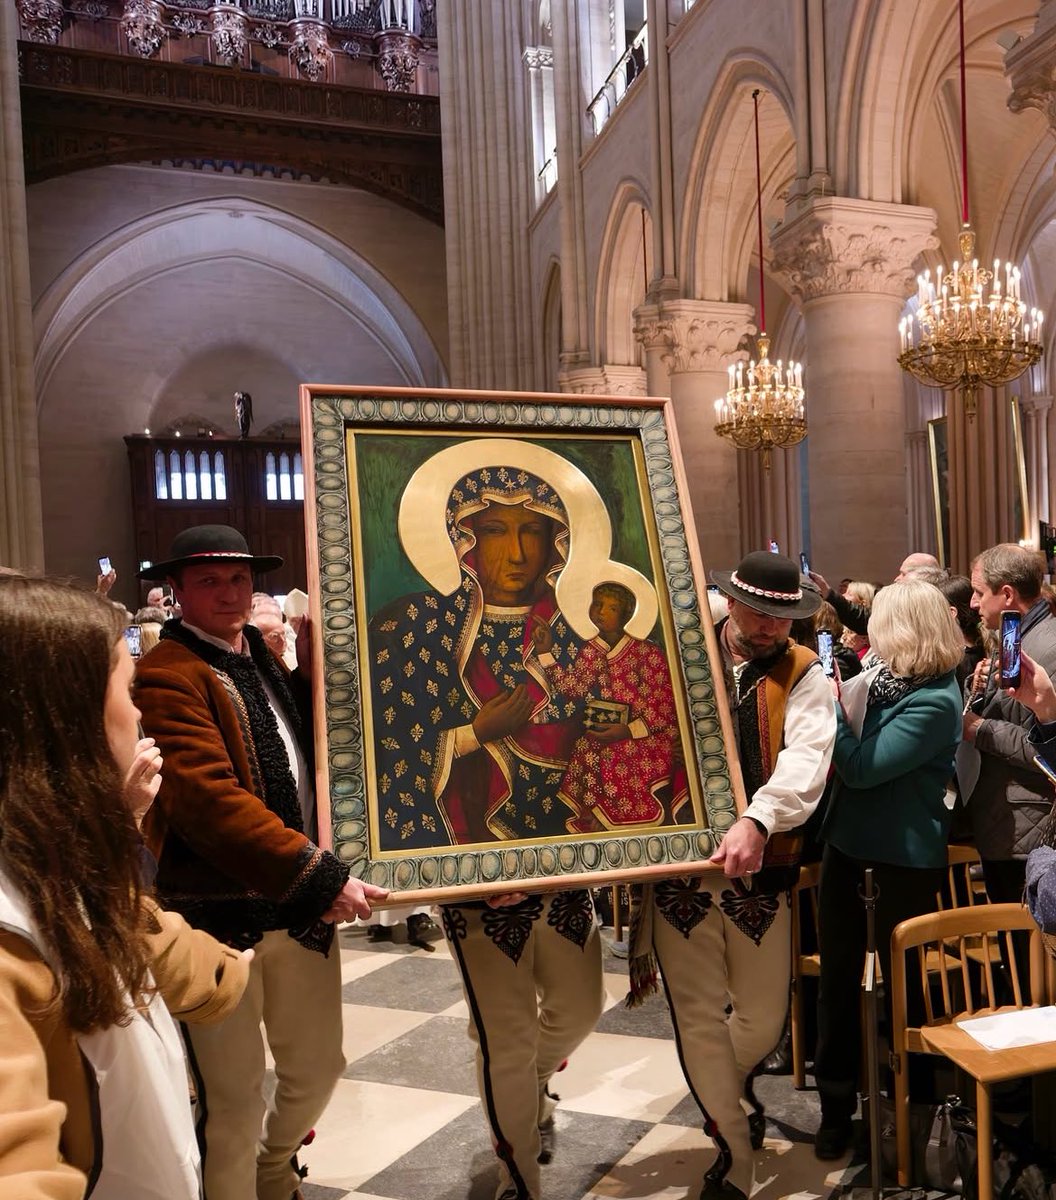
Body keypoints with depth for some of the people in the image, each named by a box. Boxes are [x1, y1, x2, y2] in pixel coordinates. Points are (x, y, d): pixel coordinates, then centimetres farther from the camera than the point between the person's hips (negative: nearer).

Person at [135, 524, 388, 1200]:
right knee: (235, 1099, 6)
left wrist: (317, 668, -5)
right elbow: (208, 797, -27)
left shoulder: (271, 659, 11)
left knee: (318, 1069, 21)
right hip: (219, 911, -7)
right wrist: (318, 875, -30)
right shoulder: (167, 675, -15)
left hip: (302, 905, 8)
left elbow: (318, 752, 7)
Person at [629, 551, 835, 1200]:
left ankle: (727, 1093, 47)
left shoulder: (804, 676, -1)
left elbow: (806, 760, -18)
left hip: (760, 869, 0)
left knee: (764, 1019, 12)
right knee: (699, 1018, 4)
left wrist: (757, 820, -35)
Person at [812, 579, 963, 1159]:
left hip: (902, 860, -8)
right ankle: (836, 1105, 28)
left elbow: (860, 768, -24)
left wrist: (833, 702, -17)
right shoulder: (885, 675, 3)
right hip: (848, 843, 8)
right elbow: (850, 755, 10)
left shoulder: (934, 702, -21)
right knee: (837, 977, 13)